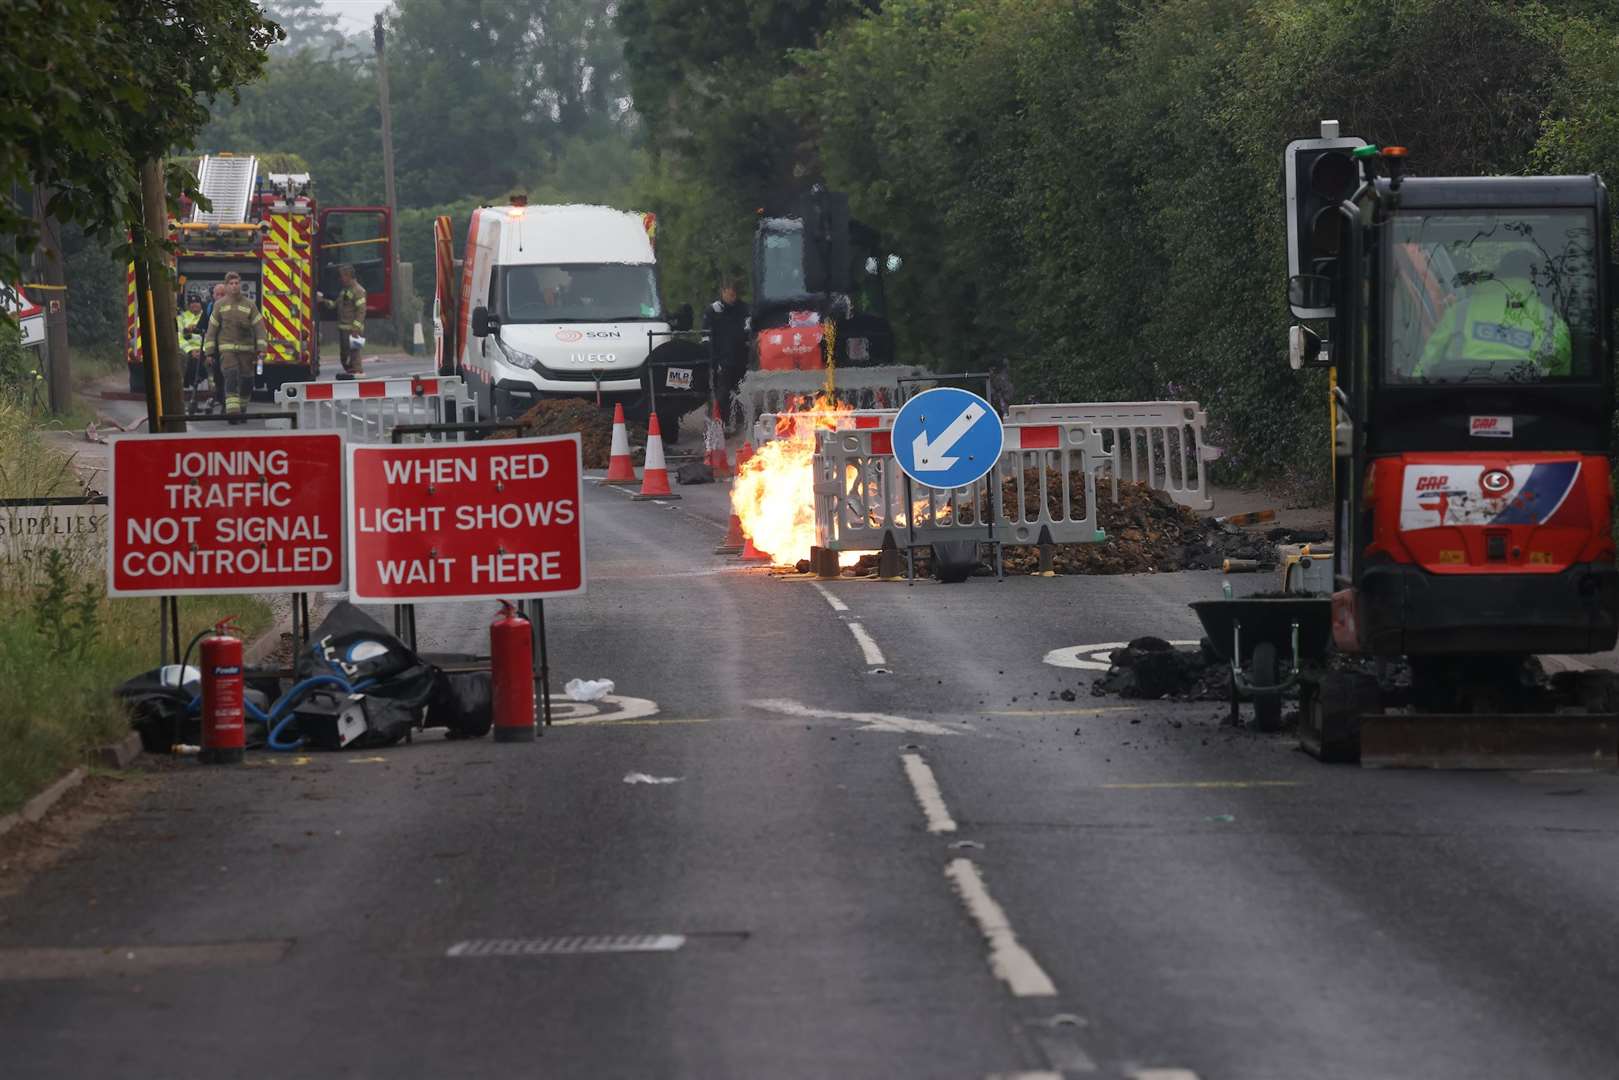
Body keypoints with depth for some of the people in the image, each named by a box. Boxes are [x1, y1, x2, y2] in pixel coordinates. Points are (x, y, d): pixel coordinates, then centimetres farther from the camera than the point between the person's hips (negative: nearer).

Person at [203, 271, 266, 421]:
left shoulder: (249, 305, 4)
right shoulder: (220, 306, 5)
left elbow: (259, 328, 1)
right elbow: (212, 329, 6)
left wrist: (261, 349, -9)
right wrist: (209, 352, 2)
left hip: (246, 349, 1)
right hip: (227, 348, -1)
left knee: (246, 381, 4)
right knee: (231, 378, -17)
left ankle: (242, 410, 22)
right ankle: (233, 413, -22)